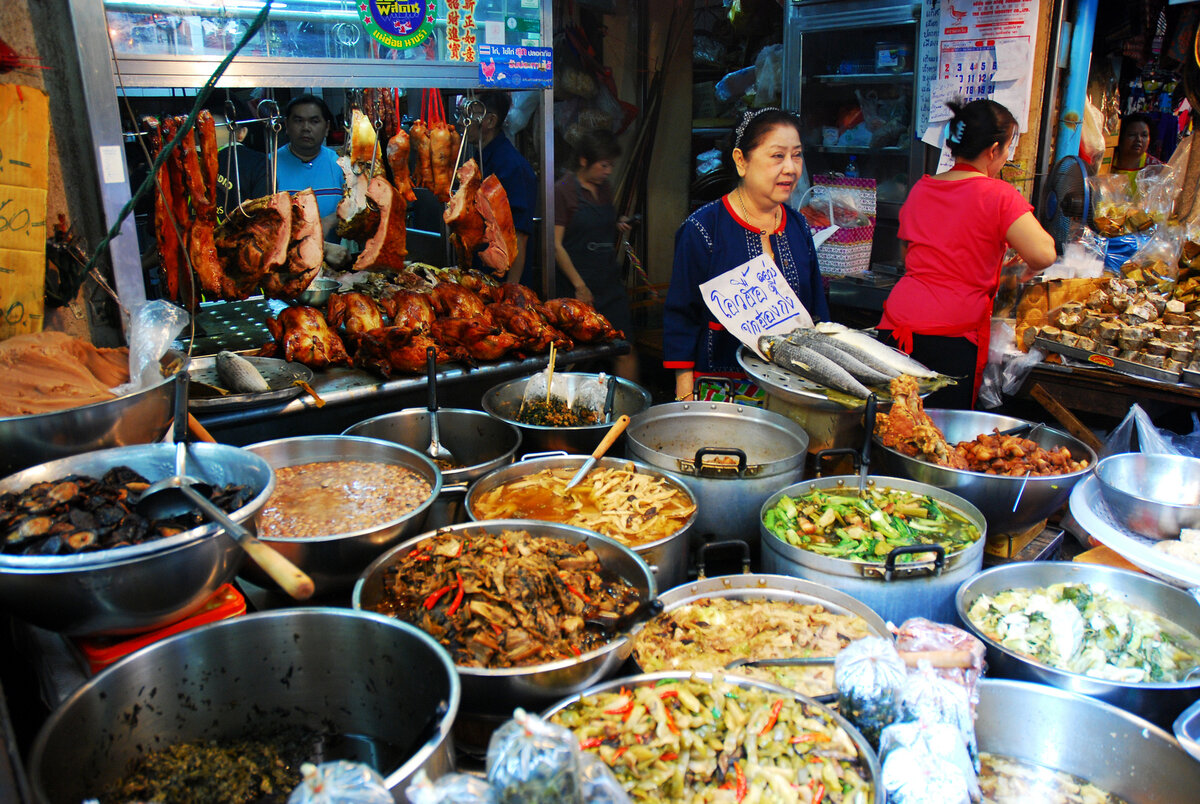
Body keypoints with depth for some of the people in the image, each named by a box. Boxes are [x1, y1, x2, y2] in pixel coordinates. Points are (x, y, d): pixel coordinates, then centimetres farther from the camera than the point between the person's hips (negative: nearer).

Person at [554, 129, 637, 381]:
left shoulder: (605, 188, 14)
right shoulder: (564, 190, -6)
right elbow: (556, 245, -10)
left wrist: (617, 226, 9)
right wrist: (579, 286, -13)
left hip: (610, 282, 6)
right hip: (579, 282, -6)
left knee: (625, 350, 0)